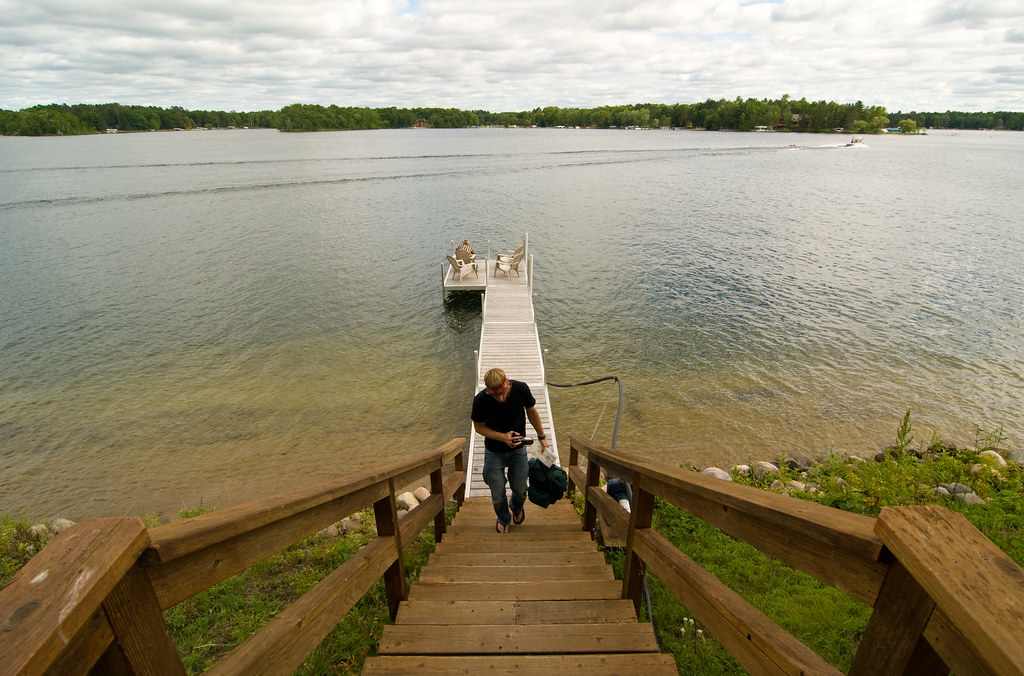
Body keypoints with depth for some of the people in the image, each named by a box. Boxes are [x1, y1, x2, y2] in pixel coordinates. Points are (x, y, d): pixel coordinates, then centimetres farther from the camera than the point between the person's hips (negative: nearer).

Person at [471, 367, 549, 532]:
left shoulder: (521, 389, -24)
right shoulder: (480, 400, -29)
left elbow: (531, 411, -4)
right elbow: (479, 426, -12)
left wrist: (542, 436, 3)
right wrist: (503, 437, -27)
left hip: (518, 450, 1)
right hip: (494, 452, -1)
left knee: (520, 490, 16)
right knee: (498, 495, 11)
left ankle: (517, 508, 54)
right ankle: (503, 519, 46)